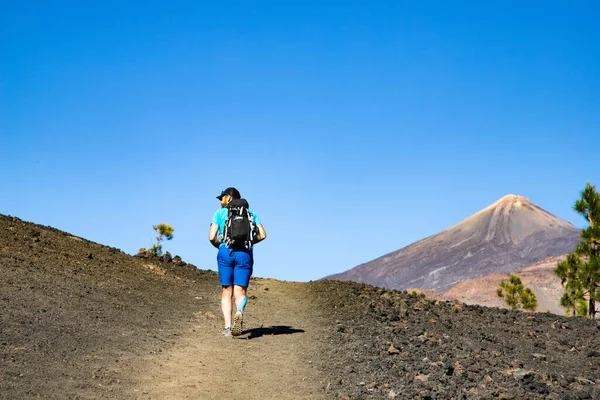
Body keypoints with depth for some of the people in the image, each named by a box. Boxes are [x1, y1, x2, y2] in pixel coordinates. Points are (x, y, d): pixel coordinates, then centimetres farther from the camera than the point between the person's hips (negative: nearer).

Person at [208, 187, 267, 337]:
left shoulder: (220, 213, 9)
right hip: (245, 254, 1)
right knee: (240, 292, 1)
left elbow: (212, 237, -1)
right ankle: (239, 312, -32)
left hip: (225, 252, -1)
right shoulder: (250, 213, 15)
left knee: (227, 291, 9)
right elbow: (262, 235, 4)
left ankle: (227, 327, -1)